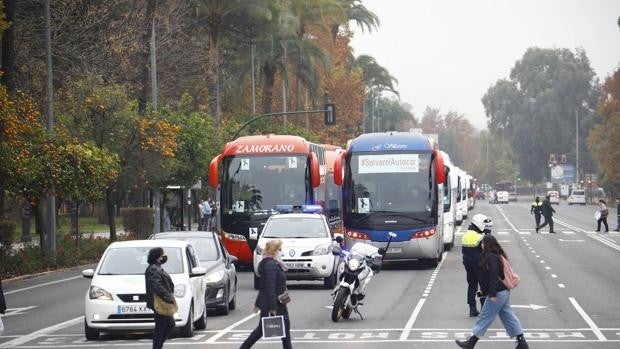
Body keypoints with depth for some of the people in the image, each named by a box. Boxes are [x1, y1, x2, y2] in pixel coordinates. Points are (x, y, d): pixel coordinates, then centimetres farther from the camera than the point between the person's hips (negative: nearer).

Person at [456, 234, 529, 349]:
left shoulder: (491, 258, -18)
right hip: (504, 291, 10)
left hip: (497, 293, -10)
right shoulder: (499, 255, 11)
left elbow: (494, 276, -24)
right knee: (508, 315, 12)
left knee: (485, 317, -1)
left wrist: (492, 294, -24)